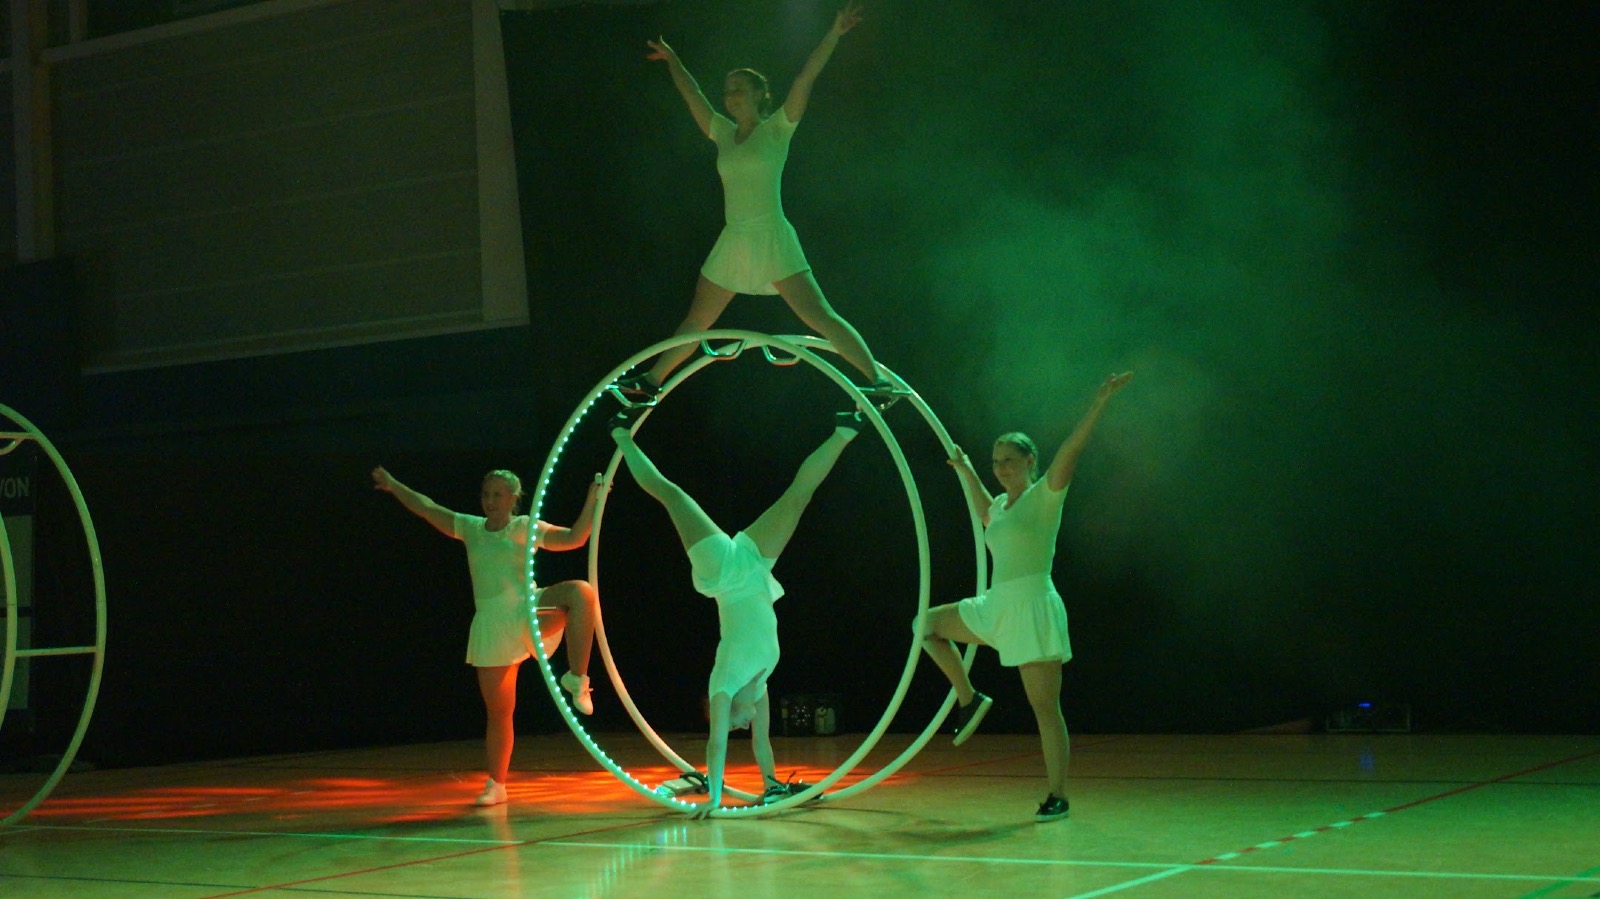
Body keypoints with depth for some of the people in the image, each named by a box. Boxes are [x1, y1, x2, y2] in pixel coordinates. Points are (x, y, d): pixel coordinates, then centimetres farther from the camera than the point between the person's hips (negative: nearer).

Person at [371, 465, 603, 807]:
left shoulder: (526, 528, 1)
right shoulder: (471, 528, 12)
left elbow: (574, 538, -8)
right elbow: (427, 508, 19)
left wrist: (592, 500, -18)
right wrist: (394, 486, 23)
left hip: (529, 610, -3)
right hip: (492, 624, 3)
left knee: (581, 592, -35)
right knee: (498, 710, 5)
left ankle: (577, 678, -28)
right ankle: (496, 785, 17)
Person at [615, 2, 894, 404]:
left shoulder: (776, 129, -1)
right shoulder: (724, 133, 14)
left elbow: (805, 79, -9)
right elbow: (692, 94, 26)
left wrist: (834, 34, -17)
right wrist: (672, 60, 33)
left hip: (772, 239, -6)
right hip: (732, 244, 6)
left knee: (818, 315, -15)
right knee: (696, 320, 13)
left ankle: (877, 379, -17)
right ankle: (650, 382, 20)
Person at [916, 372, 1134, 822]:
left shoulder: (1044, 495, -6)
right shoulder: (999, 504, 14)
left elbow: (1071, 448, -19)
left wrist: (1101, 400, -26)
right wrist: (965, 470, 46)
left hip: (1034, 608, -8)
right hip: (996, 607, 8)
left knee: (1045, 707, -6)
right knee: (927, 624, 15)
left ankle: (1058, 797, 0)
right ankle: (969, 699, 14)